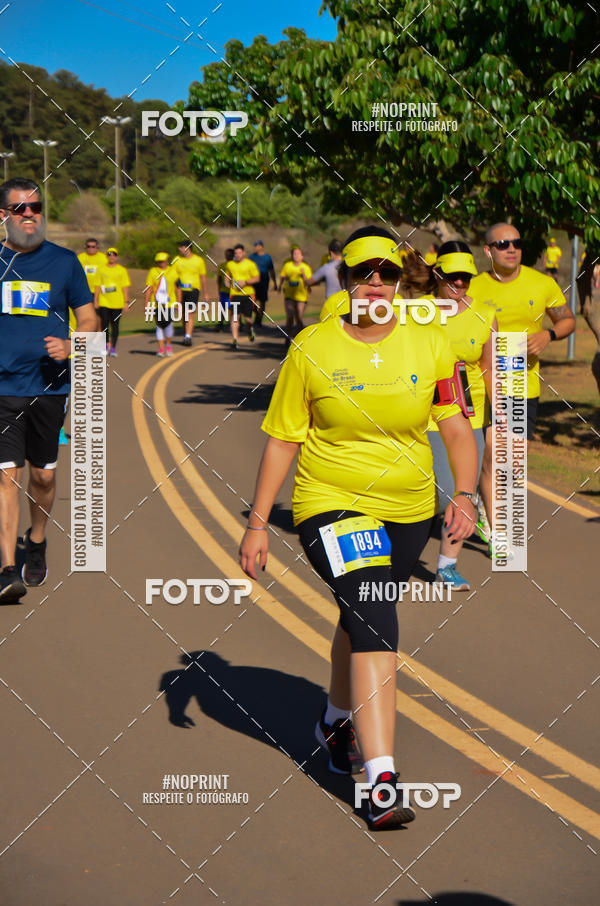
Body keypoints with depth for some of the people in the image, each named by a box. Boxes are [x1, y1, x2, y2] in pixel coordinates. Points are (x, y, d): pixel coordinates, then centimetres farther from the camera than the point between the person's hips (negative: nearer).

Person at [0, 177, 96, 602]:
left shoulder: (64, 261, 3)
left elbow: (88, 319, 6)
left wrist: (70, 346, -13)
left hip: (49, 386, 1)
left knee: (44, 475, 12)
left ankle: (37, 543, 39)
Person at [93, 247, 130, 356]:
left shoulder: (122, 270, 4)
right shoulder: (101, 269, 8)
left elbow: (125, 287, 3)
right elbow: (98, 286, 10)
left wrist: (126, 302, -3)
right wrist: (95, 300, 5)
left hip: (117, 302, -1)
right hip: (104, 302, 1)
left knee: (115, 325, 2)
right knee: (104, 324, -3)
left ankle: (113, 347, 9)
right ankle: (106, 345, 14)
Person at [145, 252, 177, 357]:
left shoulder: (172, 272, 5)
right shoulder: (153, 272, 4)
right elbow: (148, 289, 3)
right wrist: (146, 303, -2)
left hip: (170, 303, -1)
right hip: (157, 304, 1)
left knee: (168, 324, -12)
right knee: (159, 325, 3)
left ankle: (168, 345, 9)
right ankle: (161, 348, 10)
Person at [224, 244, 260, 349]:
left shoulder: (250, 264, -1)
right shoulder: (229, 264, 9)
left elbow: (257, 278, -4)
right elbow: (227, 276, 25)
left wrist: (245, 282, -16)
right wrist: (228, 283, 5)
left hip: (248, 294, -2)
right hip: (235, 294, 2)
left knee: (247, 317, 2)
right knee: (235, 316, -11)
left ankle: (250, 329, 38)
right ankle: (235, 339, -12)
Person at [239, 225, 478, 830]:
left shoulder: (430, 345, -1)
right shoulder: (311, 349, -7)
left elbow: (456, 426, 6)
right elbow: (283, 440, -2)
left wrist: (464, 493, -10)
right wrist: (257, 523, -4)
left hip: (408, 511, 4)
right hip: (332, 505, -4)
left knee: (360, 621, 19)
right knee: (375, 625, -20)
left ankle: (336, 723, 47)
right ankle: (380, 781, -21)